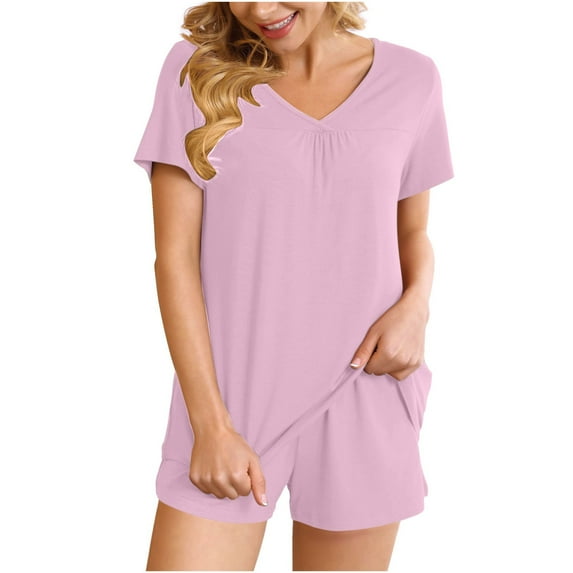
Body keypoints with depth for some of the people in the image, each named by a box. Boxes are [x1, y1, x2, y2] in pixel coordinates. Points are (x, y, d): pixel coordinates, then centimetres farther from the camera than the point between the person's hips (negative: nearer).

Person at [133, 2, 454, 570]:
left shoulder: (411, 79, 2)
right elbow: (175, 256, -5)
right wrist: (212, 425, -10)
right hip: (230, 393, -1)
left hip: (361, 395, 1)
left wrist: (416, 304, -8)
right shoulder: (196, 69, -2)